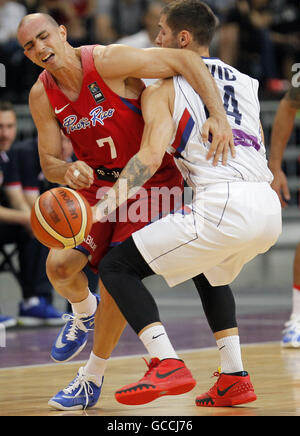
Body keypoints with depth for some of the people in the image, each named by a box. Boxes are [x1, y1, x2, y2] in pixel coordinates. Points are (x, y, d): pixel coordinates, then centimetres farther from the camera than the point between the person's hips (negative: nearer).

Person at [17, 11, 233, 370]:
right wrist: (68, 172, -30)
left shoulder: (107, 62, -24)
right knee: (59, 265, -12)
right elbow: (48, 163, -4)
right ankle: (84, 314, 25)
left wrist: (218, 116, -39)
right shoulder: (42, 96, -8)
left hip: (151, 183, -4)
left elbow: (186, 60, -27)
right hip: (98, 185, 5)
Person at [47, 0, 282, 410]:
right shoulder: (246, 83, 25)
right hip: (269, 208, 7)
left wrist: (108, 203, -16)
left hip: (222, 204, -7)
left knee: (116, 266, 2)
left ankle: (167, 365, -14)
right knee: (209, 271, 36)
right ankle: (234, 377, 23)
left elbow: (151, 157, -8)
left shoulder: (163, 88, 6)